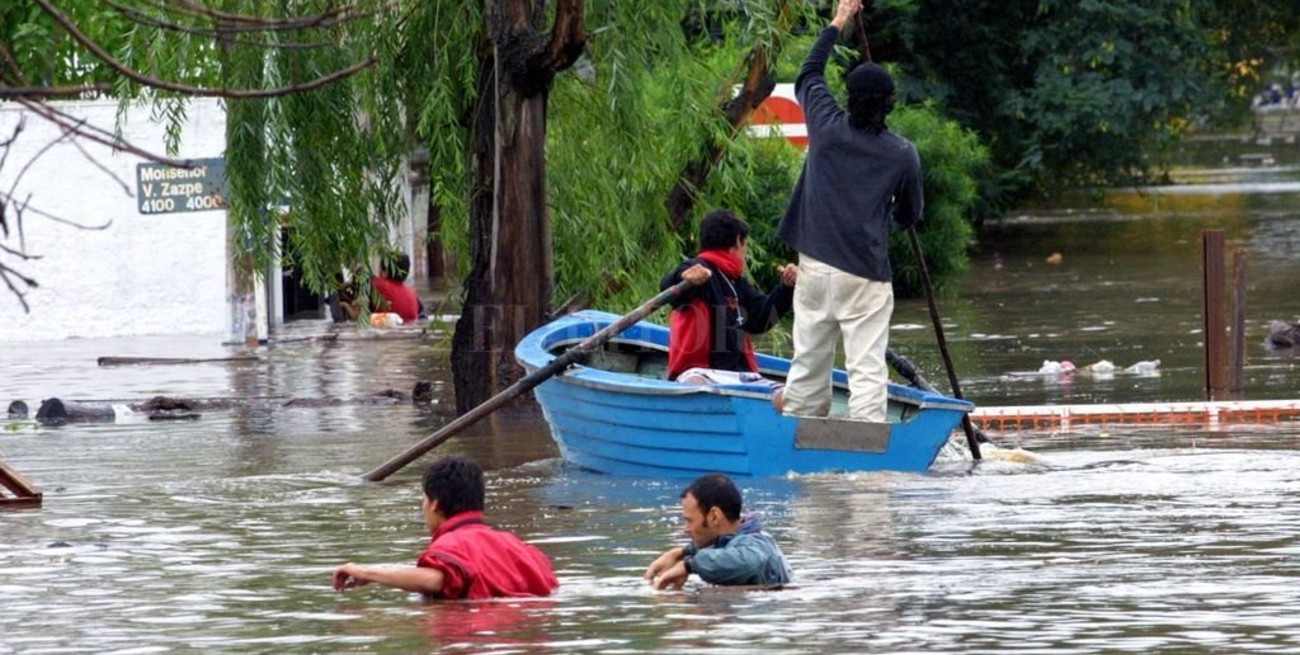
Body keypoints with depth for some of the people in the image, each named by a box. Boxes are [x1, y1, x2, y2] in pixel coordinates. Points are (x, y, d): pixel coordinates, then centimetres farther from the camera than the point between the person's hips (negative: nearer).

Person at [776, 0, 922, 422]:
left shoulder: (827, 128, 1)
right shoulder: (902, 154, -4)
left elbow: (808, 76, 20)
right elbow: (910, 216, 9)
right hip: (866, 276, -3)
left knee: (808, 364, 10)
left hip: (815, 266, 3)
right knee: (867, 369, -6)